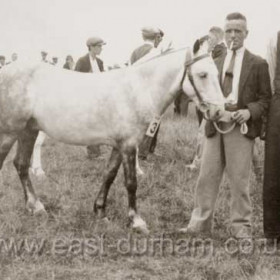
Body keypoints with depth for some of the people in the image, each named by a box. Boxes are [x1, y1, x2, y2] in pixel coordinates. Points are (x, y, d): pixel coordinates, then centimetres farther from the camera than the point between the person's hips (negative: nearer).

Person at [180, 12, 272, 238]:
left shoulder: (258, 64, 3)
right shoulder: (216, 63, 15)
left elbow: (266, 97, 2)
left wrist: (250, 111, -15)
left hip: (241, 127, -4)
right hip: (215, 125, 4)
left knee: (239, 180, 0)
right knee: (207, 177, 6)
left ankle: (241, 226, 11)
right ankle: (200, 222, 14)